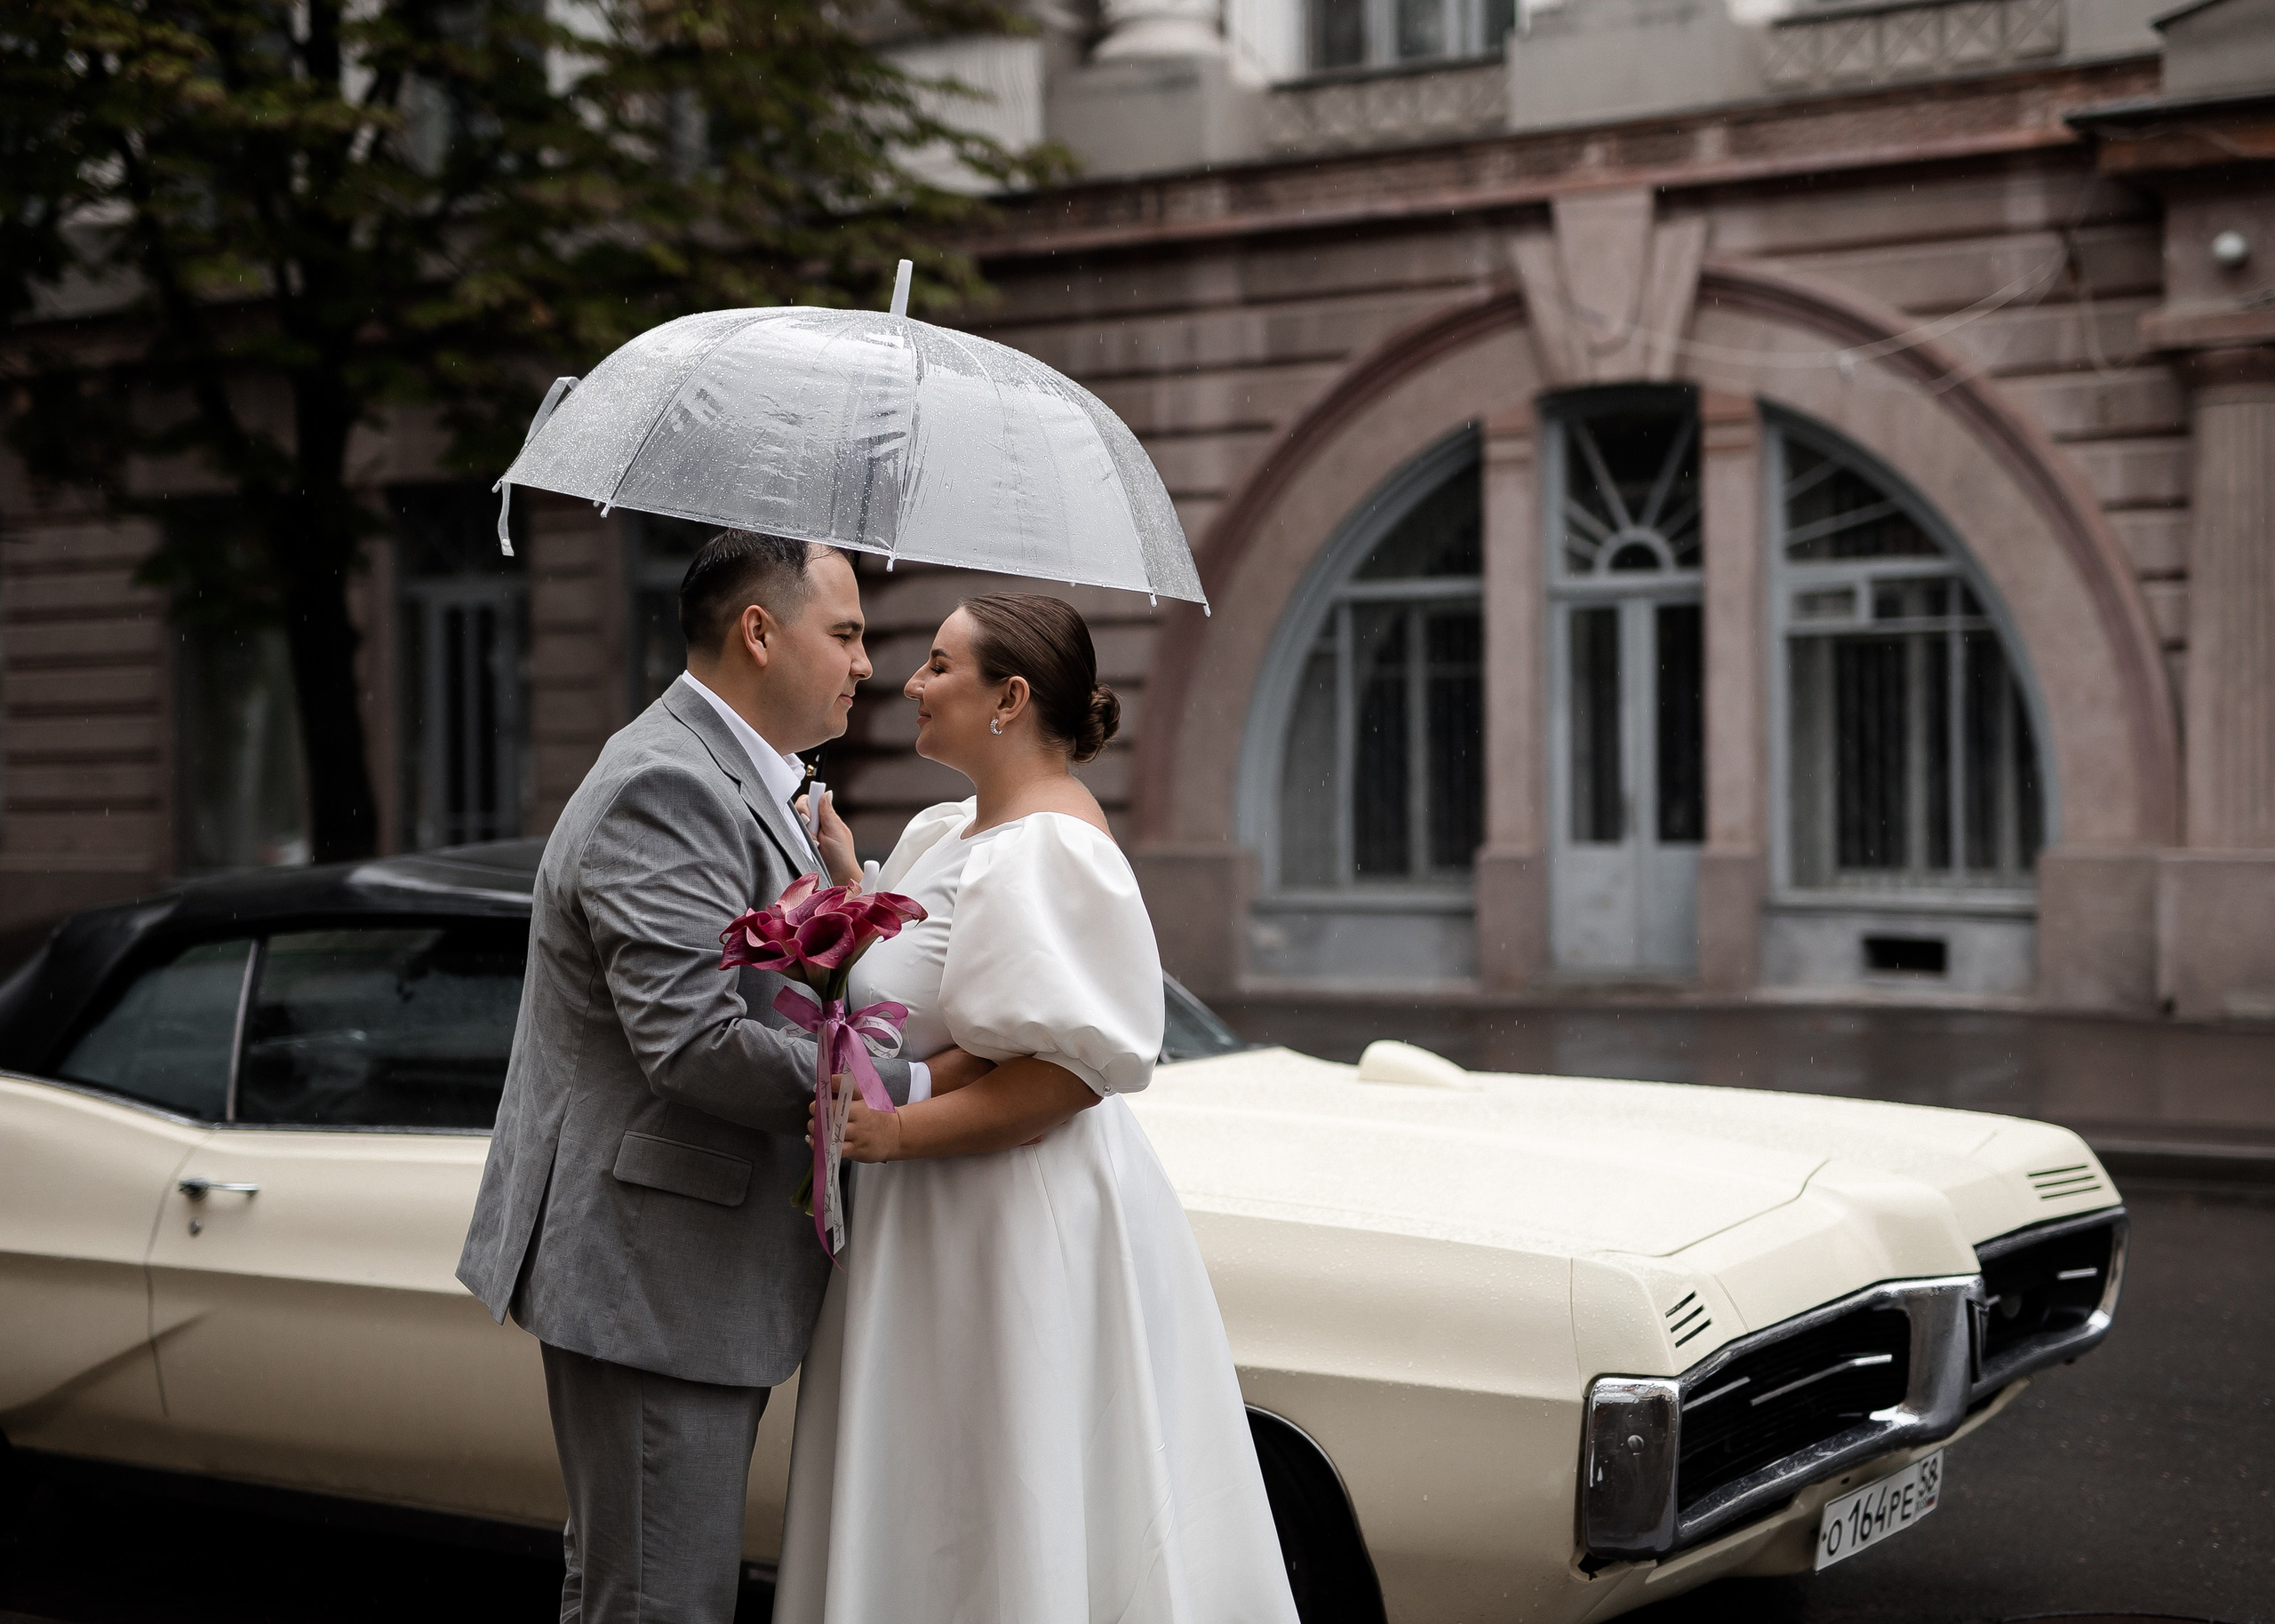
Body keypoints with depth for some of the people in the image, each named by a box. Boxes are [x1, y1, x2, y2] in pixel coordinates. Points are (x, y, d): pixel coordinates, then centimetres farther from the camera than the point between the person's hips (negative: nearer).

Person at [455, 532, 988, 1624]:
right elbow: (694, 1042, -27)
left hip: (687, 1268, 11)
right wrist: (914, 1090, -22)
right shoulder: (666, 788, -18)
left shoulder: (729, 779, 17)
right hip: (648, 1271, -11)